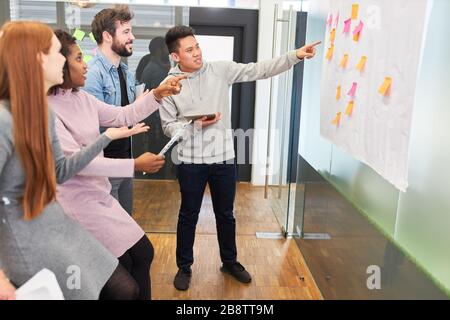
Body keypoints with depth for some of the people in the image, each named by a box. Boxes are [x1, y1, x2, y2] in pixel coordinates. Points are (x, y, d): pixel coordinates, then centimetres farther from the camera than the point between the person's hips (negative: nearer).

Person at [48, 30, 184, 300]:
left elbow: (122, 117, 11)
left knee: (143, 252, 15)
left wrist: (157, 95, -2)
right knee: (122, 263, 2)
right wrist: (135, 165, -23)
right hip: (76, 202, -8)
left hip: (99, 194, 8)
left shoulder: (82, 98, 6)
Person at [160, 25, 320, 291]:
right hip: (191, 162, -2)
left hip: (223, 158, 2)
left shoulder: (221, 70, -2)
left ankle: (230, 261, 38)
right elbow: (168, 126, -4)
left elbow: (259, 70, -5)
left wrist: (295, 56, -13)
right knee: (189, 215, 12)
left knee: (225, 214, 17)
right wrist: (197, 125, -20)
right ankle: (184, 267, 32)